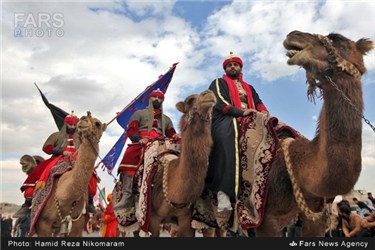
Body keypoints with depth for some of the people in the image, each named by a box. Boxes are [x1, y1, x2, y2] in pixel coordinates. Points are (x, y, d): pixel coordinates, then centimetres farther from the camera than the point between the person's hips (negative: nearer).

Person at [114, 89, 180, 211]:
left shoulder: (166, 119, 30)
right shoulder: (139, 113, 20)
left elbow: (171, 134, 20)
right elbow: (131, 130, 5)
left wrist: (175, 136, -6)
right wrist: (139, 139, -16)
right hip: (141, 143, -2)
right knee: (130, 154, -36)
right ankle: (127, 196, -36)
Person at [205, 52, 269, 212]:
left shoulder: (249, 88, 33)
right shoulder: (219, 83, 17)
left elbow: (258, 102, 17)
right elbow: (220, 103, -1)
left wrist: (264, 111, -7)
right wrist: (241, 112, -13)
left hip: (248, 120, 6)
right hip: (226, 120, -6)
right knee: (227, 135, -39)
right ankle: (223, 192, -46)